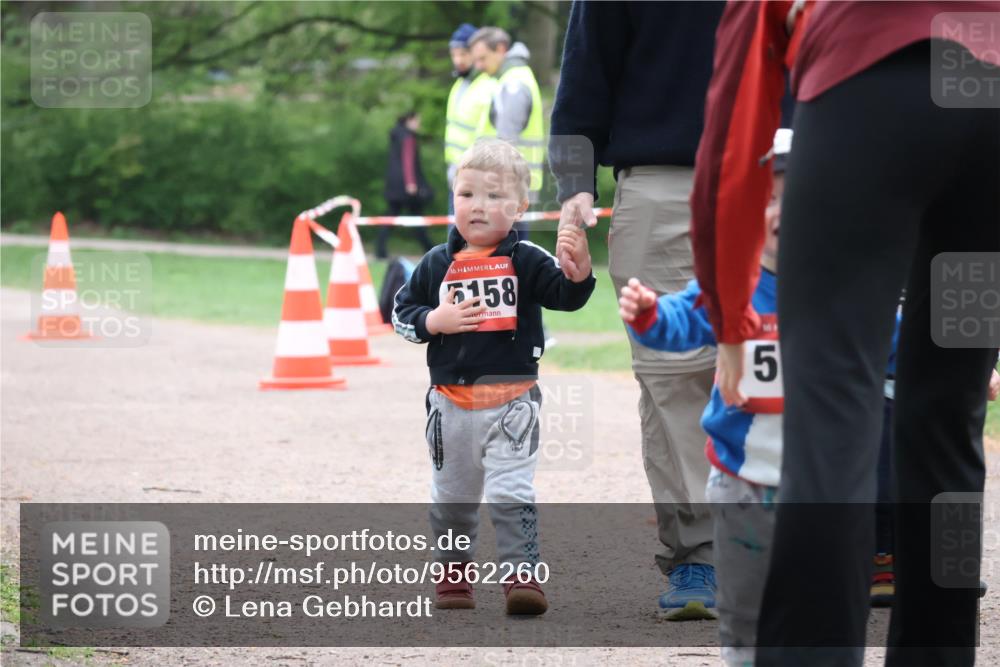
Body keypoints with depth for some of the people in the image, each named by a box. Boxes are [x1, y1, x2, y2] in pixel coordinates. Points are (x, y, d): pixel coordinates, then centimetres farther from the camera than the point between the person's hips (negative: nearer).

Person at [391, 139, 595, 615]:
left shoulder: (526, 261, -5)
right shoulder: (437, 265, 2)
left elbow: (567, 297, -15)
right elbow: (401, 313, 6)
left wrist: (579, 268, -36)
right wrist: (435, 321, -13)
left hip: (511, 400, -3)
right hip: (451, 401, 3)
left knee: (511, 494, -11)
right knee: (452, 496, 15)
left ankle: (522, 576, -9)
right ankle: (454, 573, 31)